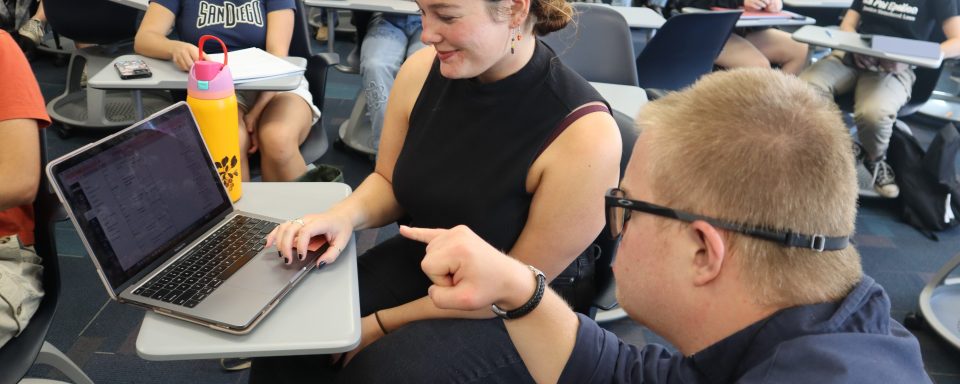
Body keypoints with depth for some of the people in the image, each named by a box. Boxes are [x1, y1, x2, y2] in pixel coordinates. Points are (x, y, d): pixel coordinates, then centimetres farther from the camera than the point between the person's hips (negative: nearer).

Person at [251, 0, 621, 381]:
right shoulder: (423, 70, -11)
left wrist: (382, 323, -14)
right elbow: (389, 183, 5)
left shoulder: (586, 136, -27)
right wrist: (345, 214, -18)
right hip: (413, 263, 5)